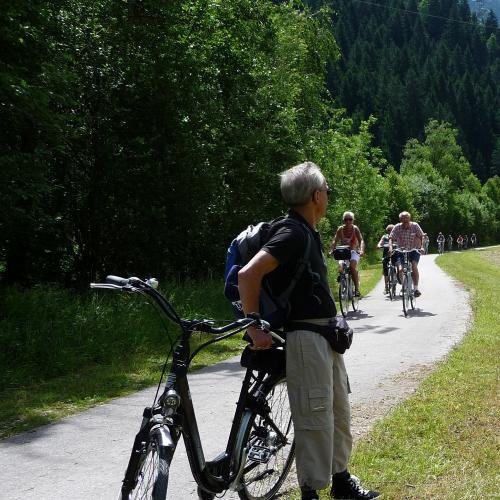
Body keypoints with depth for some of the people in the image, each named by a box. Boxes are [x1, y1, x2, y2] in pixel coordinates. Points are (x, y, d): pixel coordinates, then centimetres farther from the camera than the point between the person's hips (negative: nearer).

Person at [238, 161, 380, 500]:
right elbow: (248, 275, -27)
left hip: (326, 336, 10)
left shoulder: (309, 233, 13)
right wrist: (255, 329, -22)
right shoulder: (293, 233, -18)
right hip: (307, 338, -10)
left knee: (339, 413, 19)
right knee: (315, 419, -3)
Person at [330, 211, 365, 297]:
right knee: (341, 267, -23)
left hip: (354, 251, -2)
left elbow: (361, 240, -19)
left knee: (352, 265, -29)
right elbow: (335, 241, -10)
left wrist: (361, 250, -37)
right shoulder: (340, 229, -5)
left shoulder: (355, 229, -10)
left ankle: (357, 289, -23)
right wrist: (332, 251, -26)